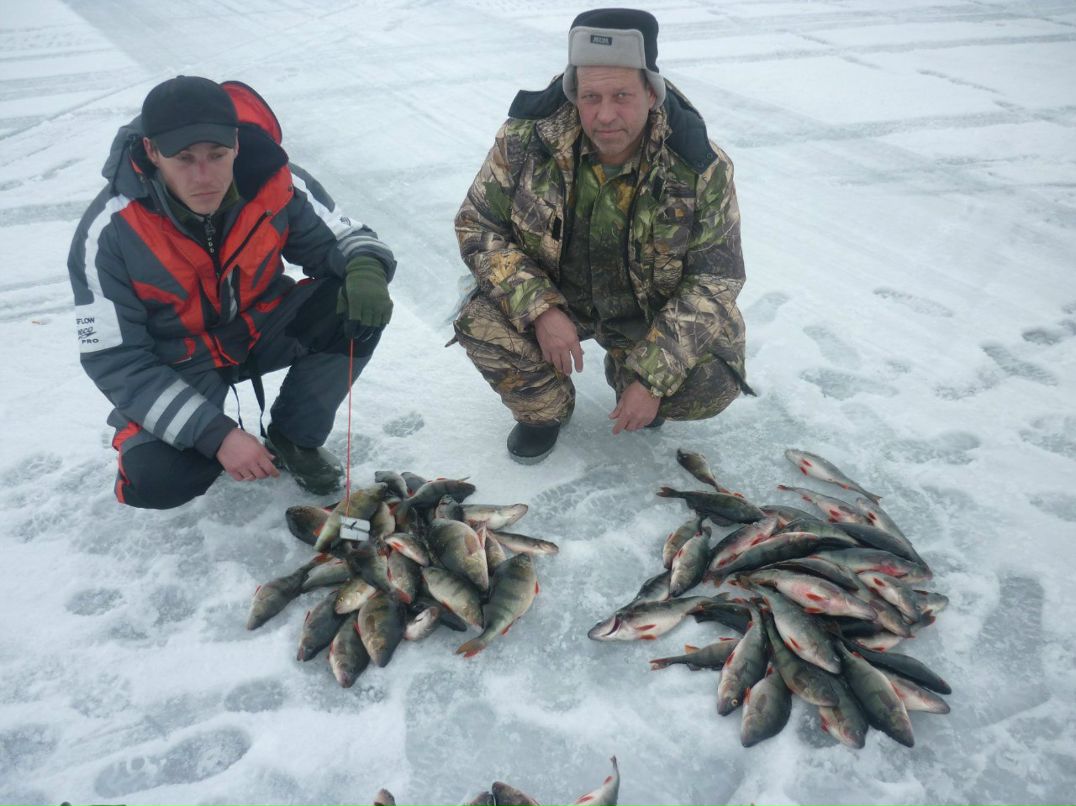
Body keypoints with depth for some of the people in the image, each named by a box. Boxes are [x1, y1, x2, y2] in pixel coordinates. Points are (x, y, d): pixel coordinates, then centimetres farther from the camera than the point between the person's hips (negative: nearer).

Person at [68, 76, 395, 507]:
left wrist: (365, 269, -35)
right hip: (175, 365, -2)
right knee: (154, 479, -27)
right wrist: (216, 435, -30)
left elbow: (343, 238, -7)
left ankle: (294, 437, -1)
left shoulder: (276, 181, -22)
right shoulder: (109, 230, -26)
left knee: (359, 305, -23)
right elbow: (115, 360, -21)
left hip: (264, 327, 3)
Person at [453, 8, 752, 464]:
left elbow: (715, 277, -17)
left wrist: (653, 378, -25)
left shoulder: (700, 168, -23)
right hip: (550, 294, 1)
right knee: (481, 323, -28)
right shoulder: (528, 137, -22)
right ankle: (543, 410, 5)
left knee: (712, 387, -22)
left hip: (650, 310, 0)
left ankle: (628, 373, 15)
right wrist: (539, 309, -29)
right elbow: (478, 226, -13)